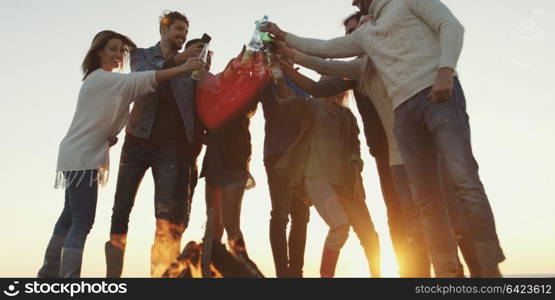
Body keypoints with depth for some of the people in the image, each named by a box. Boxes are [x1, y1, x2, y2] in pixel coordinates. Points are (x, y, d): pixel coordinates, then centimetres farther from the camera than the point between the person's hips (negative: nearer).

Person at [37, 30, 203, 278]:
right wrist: (182, 69, -31)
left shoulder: (105, 81, 21)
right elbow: (142, 79, -25)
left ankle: (50, 273, 26)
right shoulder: (101, 78, -10)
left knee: (71, 218, 16)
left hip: (80, 156, 10)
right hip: (81, 157, -10)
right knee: (82, 222, -14)